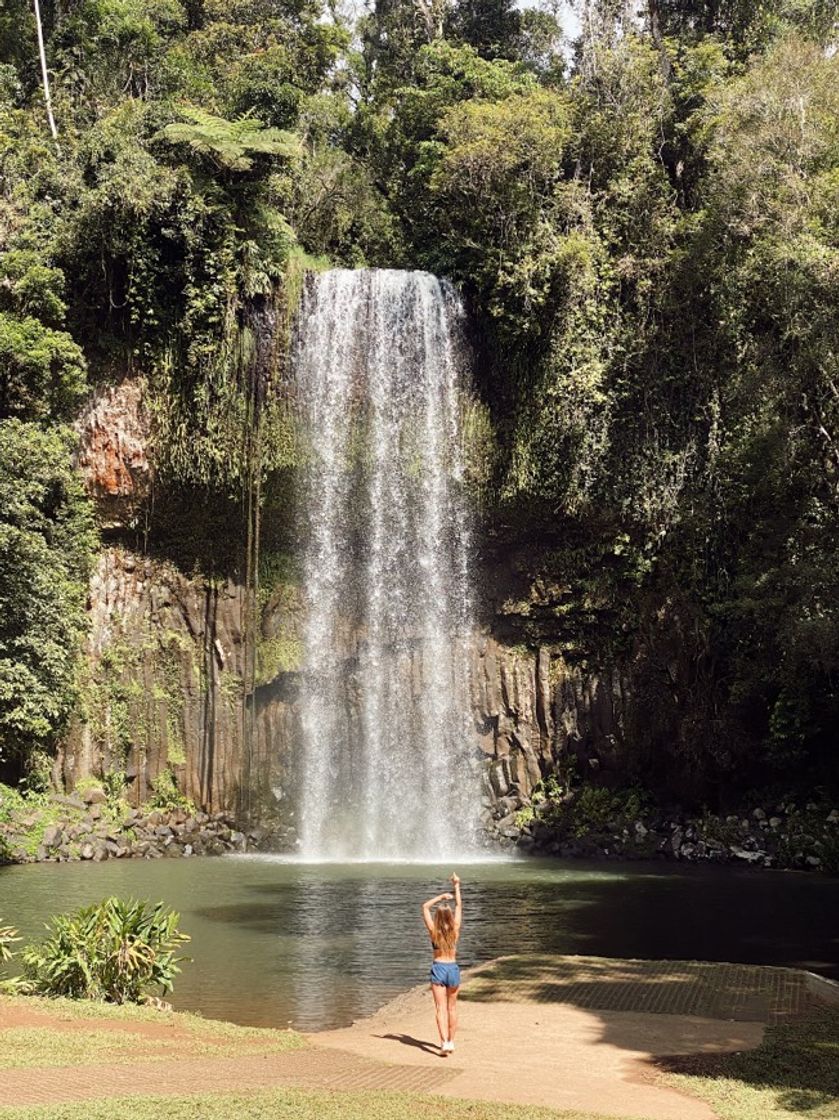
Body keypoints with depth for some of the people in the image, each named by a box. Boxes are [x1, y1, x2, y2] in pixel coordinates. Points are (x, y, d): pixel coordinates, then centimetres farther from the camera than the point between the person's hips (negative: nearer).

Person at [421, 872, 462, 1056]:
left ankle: (444, 1042, -18)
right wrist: (456, 886, 11)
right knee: (452, 1008, 16)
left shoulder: (434, 931, -8)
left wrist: (441, 896, 1)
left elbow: (425, 907, 0)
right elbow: (459, 906, 5)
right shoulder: (455, 930, -4)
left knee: (441, 1008, -4)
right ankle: (451, 1041, 22)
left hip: (438, 968, -2)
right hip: (453, 968, 2)